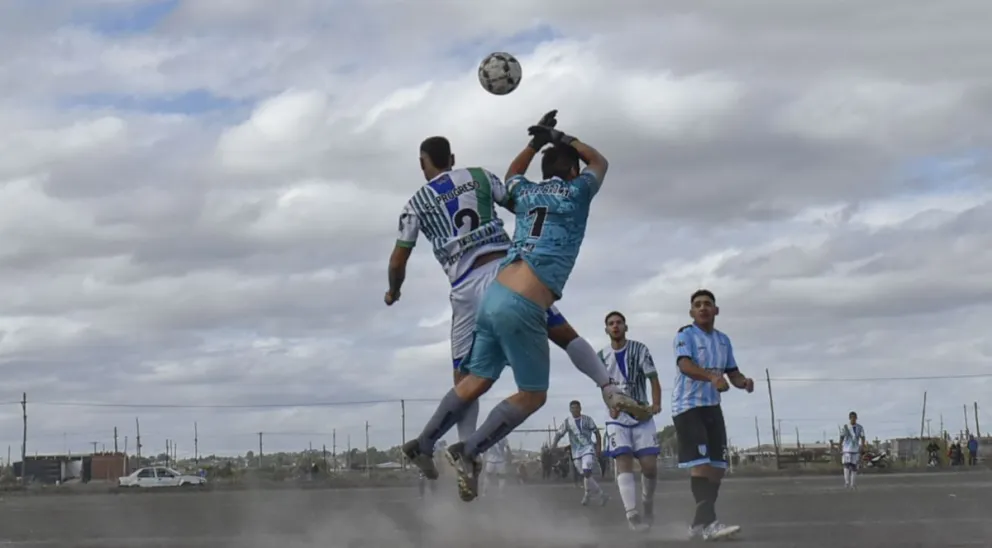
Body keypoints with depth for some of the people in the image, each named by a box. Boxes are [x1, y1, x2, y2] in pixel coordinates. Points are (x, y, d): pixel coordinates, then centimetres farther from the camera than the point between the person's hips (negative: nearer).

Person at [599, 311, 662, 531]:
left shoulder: (639, 350, -2)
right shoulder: (602, 356, 5)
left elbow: (653, 379, -8)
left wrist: (656, 403, -24)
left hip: (642, 416, -1)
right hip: (617, 418, 1)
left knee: (650, 466, -5)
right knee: (623, 462, -16)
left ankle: (648, 502, 25)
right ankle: (632, 514, -30)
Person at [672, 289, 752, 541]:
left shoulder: (723, 340, 14)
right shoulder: (685, 335, -8)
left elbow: (732, 372, 17)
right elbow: (685, 365, -25)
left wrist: (743, 381, -8)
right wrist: (712, 377, -43)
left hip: (713, 407, 8)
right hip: (688, 407, -7)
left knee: (718, 467, 7)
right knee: (700, 464, -17)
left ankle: (699, 523, 16)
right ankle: (708, 523, -23)